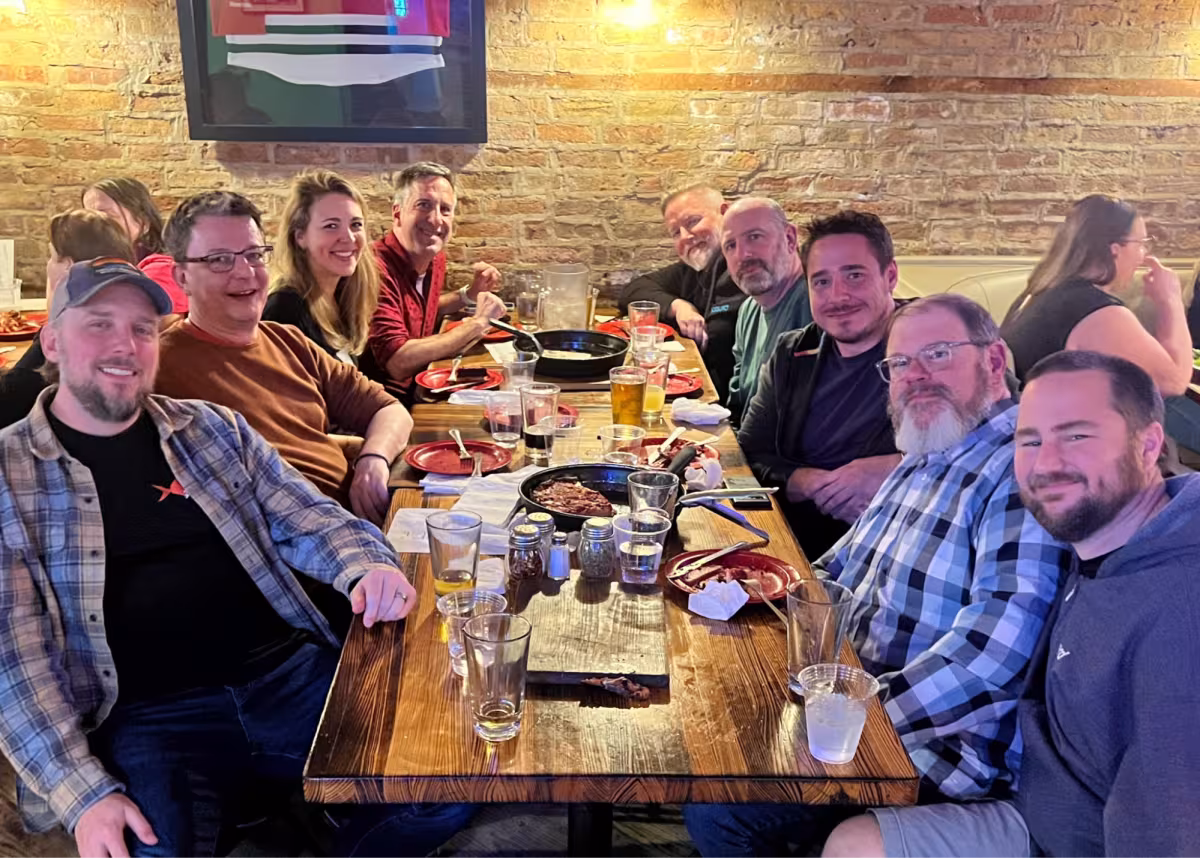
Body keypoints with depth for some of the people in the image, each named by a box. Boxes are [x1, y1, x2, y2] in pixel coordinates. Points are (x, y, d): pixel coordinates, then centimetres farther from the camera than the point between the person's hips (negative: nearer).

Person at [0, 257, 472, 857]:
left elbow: (308, 520, 16)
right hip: (144, 719, -3)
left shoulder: (212, 429, 14)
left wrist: (369, 566, -8)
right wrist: (83, 792, -15)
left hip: (293, 675, 4)